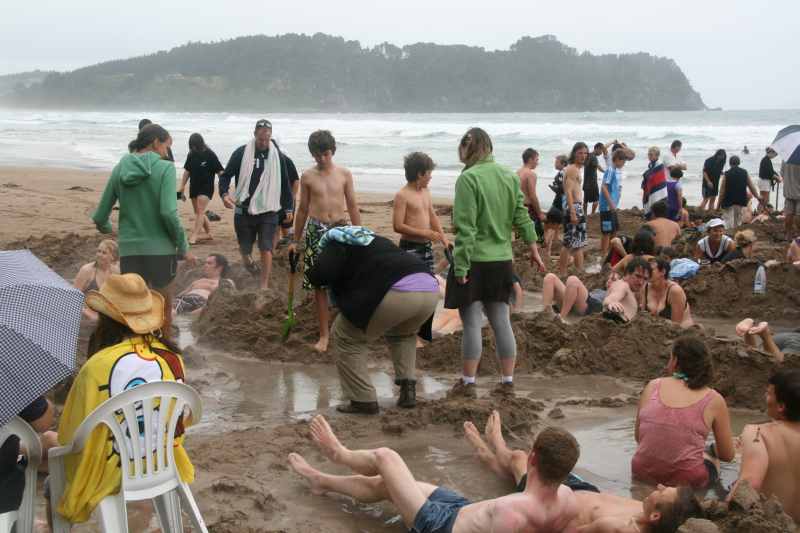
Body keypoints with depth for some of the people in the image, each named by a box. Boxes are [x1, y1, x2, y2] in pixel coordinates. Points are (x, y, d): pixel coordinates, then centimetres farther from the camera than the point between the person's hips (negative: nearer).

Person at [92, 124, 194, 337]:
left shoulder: (120, 169, 5)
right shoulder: (165, 168, -9)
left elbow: (100, 218, 8)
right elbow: (169, 213, -20)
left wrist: (105, 229, 30)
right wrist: (183, 247, -9)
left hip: (129, 249, 4)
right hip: (160, 248, -3)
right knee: (163, 309, 15)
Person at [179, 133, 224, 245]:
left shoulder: (210, 155, -10)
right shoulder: (191, 155, 5)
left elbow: (219, 171, -11)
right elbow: (187, 172, 12)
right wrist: (182, 188, 11)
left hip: (206, 187, -6)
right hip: (194, 187, 6)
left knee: (200, 211, -14)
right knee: (198, 213, 11)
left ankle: (194, 236, -17)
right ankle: (208, 233, 25)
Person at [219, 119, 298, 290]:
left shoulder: (278, 156, 1)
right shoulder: (241, 153, -2)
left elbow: (286, 183, 9)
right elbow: (226, 175, 4)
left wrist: (289, 207, 8)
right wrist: (224, 193, -14)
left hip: (269, 212, 0)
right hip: (244, 210, 0)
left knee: (266, 250, -7)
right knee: (244, 248, 9)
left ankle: (263, 286, 1)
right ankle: (248, 261, 43)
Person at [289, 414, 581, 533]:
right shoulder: (568, 499, -22)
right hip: (466, 508, 7)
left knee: (384, 456, 8)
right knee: (382, 485, 24)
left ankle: (338, 454, 42)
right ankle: (322, 480, 50)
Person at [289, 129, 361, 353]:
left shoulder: (344, 174, 3)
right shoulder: (307, 177, 3)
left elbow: (352, 206, 7)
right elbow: (303, 209, 10)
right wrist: (295, 240, 12)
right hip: (316, 231, 0)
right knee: (319, 285, 1)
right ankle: (324, 333, 10)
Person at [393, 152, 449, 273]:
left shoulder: (425, 192, 11)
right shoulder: (402, 196, -13)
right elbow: (398, 226, -18)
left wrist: (443, 238, 9)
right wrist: (425, 233, -18)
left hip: (427, 247, 8)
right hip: (411, 248, -8)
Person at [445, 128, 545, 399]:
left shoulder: (468, 178, -14)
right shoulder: (510, 176, 7)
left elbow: (465, 227, -17)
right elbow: (521, 216, 9)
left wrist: (460, 266, -16)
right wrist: (533, 249, 18)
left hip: (474, 261, -6)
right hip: (502, 260, 6)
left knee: (472, 323, 0)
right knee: (502, 322, 12)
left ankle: (468, 382, 6)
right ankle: (507, 381, 17)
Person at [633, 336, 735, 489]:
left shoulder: (653, 386, 2)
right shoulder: (714, 400, -3)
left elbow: (638, 436, 10)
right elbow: (728, 455, 5)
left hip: (642, 473, 4)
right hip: (687, 480, -3)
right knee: (713, 461, 31)